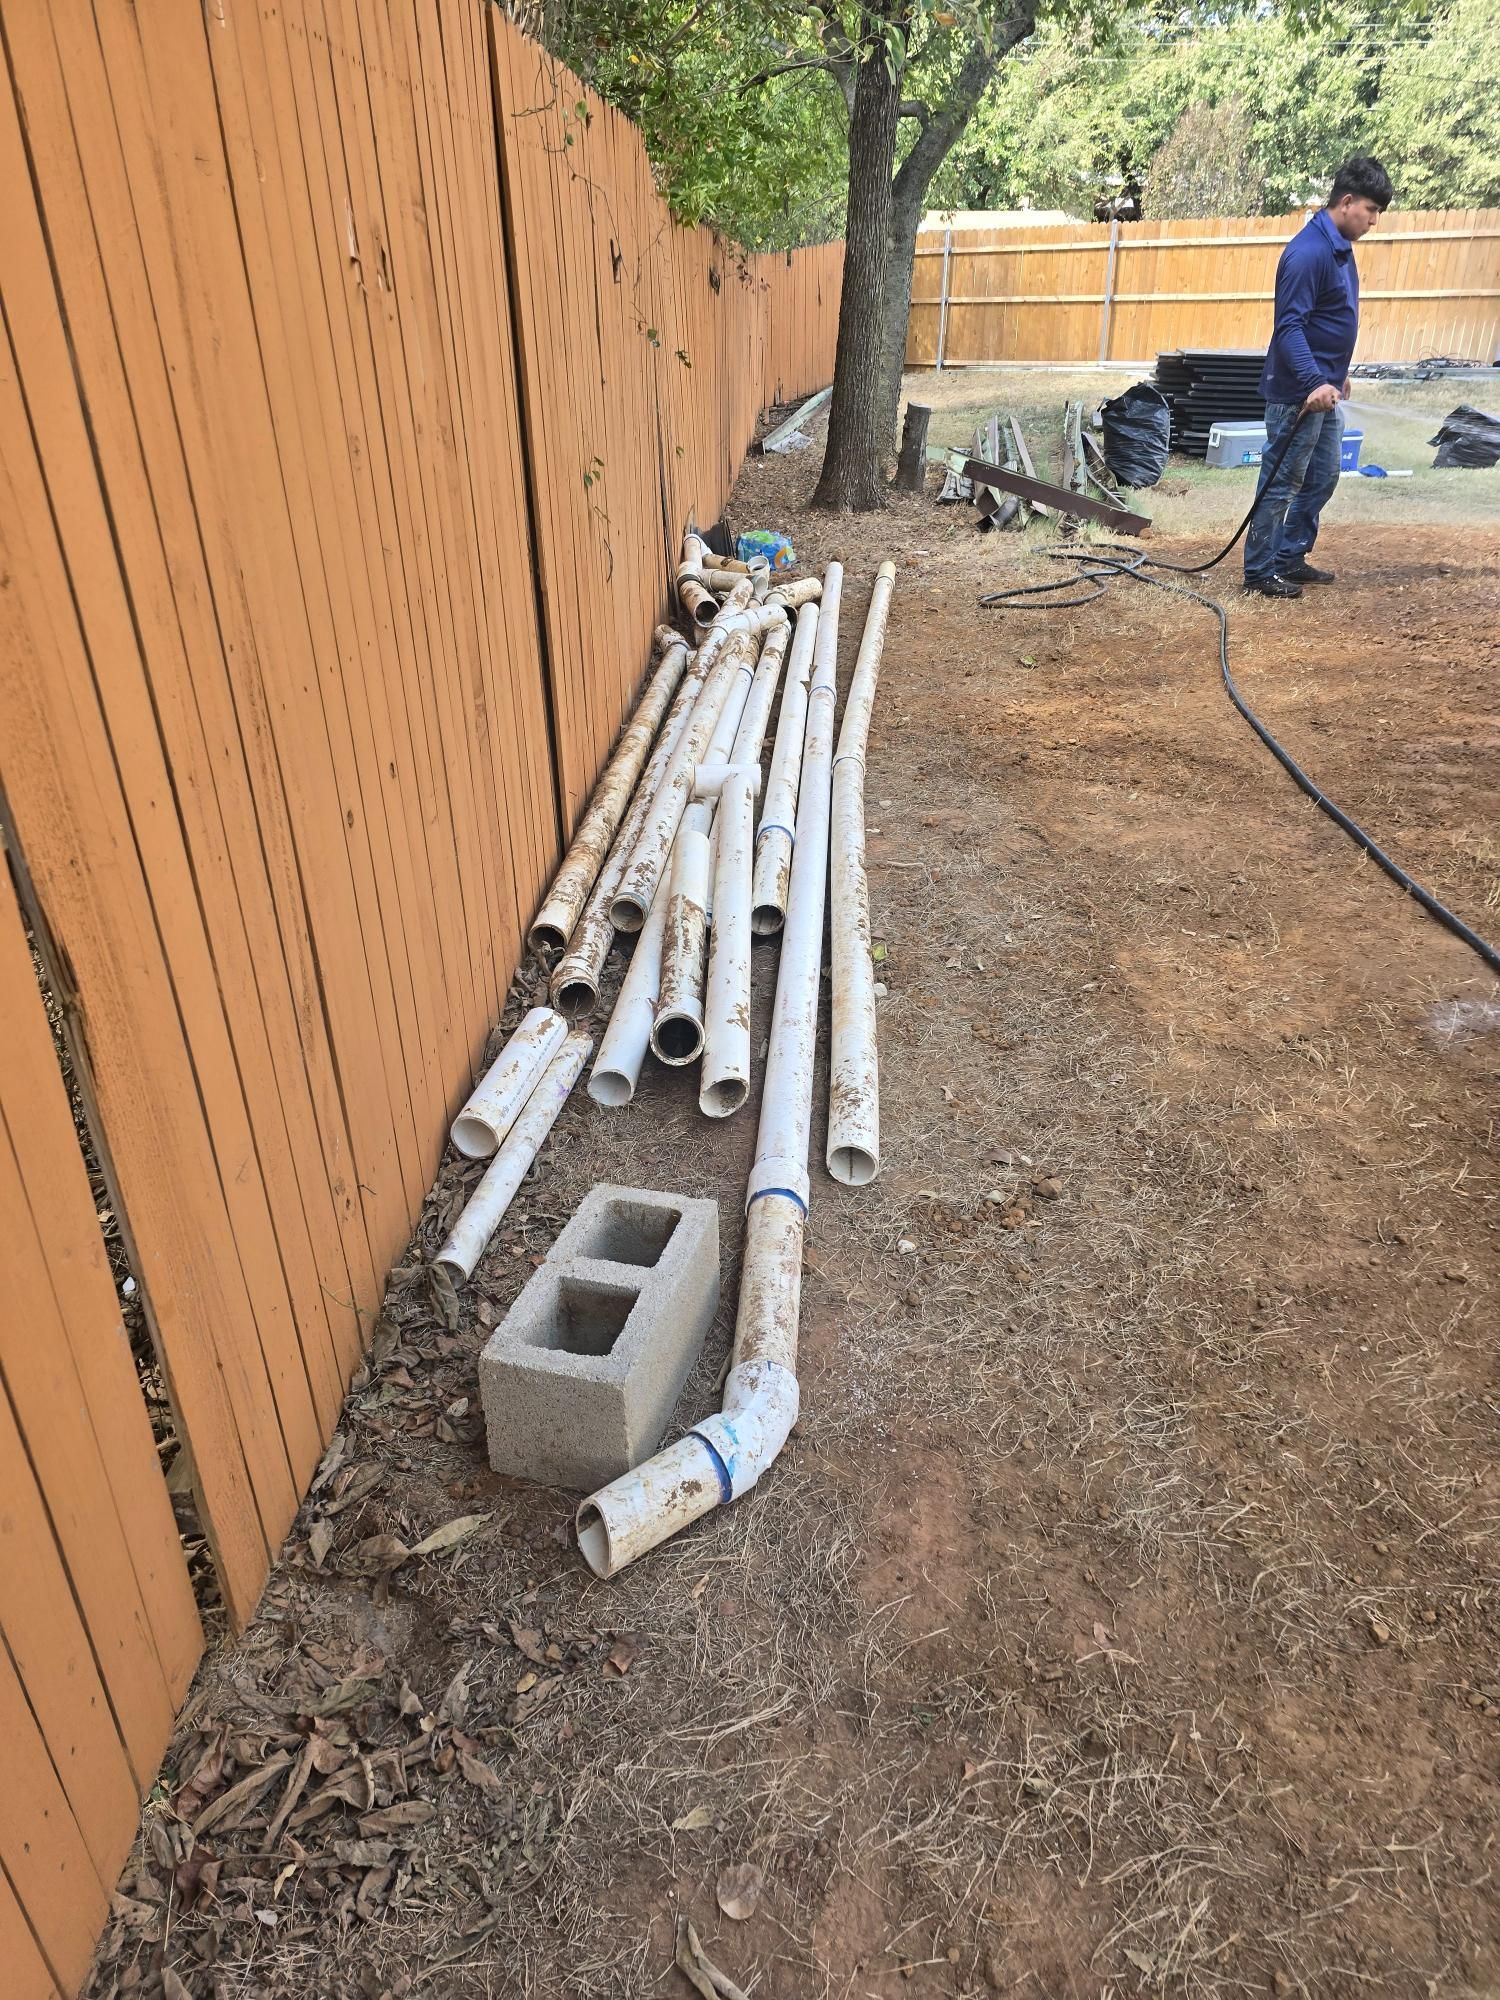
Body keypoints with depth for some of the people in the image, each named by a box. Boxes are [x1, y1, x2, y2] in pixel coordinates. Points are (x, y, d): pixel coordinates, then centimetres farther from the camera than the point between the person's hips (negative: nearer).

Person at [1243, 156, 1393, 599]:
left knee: (1322, 478, 14)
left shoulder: (1340, 246, 12)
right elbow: (1289, 326, -25)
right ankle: (1259, 572, 3)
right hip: (1299, 393, -10)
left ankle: (1291, 559, 22)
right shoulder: (1308, 252, -18)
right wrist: (1313, 382, -35)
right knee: (1282, 483, -4)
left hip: (1325, 391, 10)